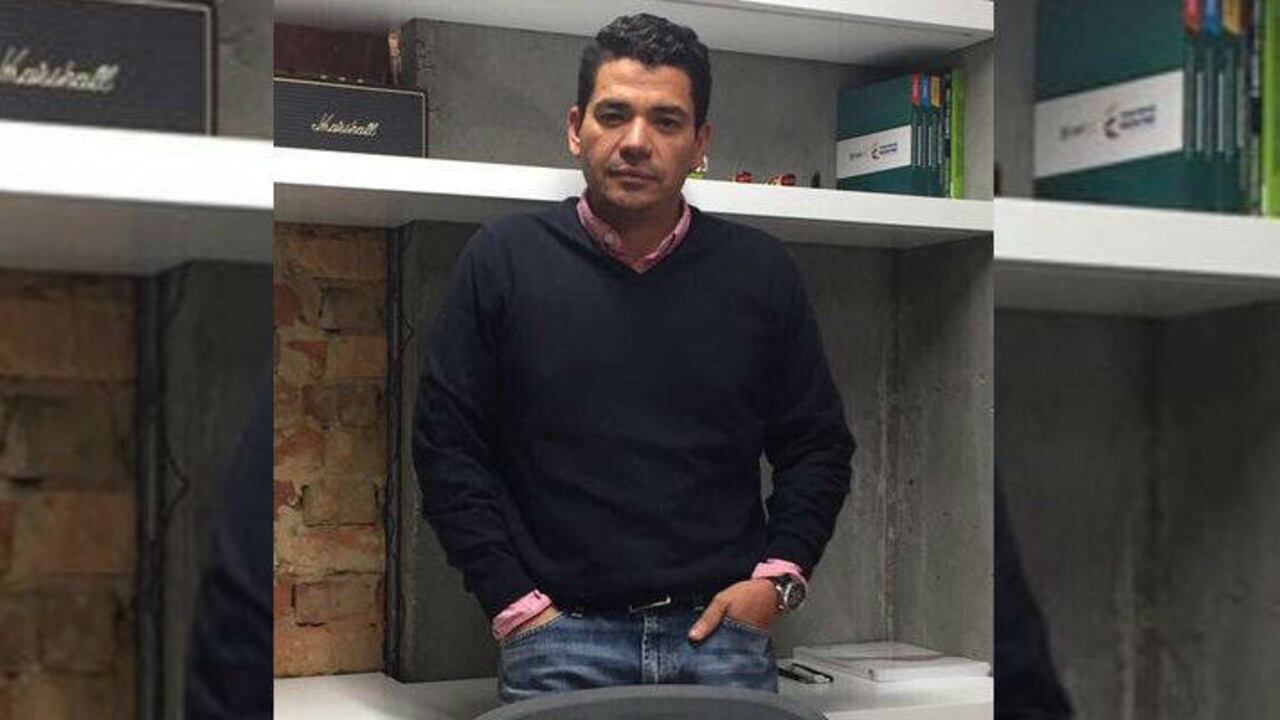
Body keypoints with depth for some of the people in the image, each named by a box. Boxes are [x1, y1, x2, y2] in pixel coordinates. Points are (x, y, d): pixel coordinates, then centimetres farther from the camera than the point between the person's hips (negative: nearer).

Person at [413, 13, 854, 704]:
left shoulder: (761, 270, 7)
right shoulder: (503, 260, 3)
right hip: (559, 634, -1)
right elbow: (447, 446, 3)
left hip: (722, 629, 2)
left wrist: (780, 575, -1)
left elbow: (818, 446, 13)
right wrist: (511, 601, -3)